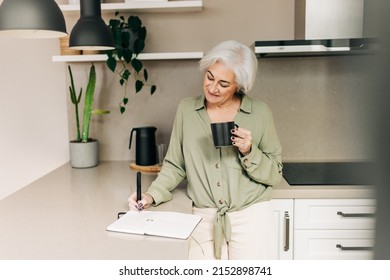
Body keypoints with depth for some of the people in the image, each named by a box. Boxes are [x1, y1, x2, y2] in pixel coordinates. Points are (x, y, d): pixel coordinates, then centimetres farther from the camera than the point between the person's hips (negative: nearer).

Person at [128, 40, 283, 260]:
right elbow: (175, 166, 7)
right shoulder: (186, 109, 1)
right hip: (204, 219, 1)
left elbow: (275, 174, 1)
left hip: (252, 219, -1)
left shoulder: (260, 113, -3)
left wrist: (249, 153, -15)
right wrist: (152, 195, -6)